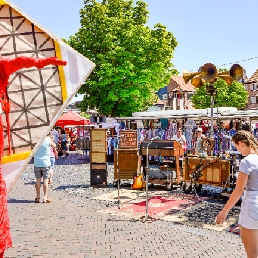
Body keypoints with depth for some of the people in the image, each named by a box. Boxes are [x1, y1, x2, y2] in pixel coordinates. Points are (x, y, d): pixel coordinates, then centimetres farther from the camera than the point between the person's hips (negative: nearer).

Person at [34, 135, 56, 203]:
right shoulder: (49, 139, -9)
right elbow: (54, 146, 10)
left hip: (37, 163, 2)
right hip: (46, 163, -1)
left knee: (38, 180, 9)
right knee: (45, 180, 4)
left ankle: (38, 197, 15)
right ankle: (45, 197, 5)